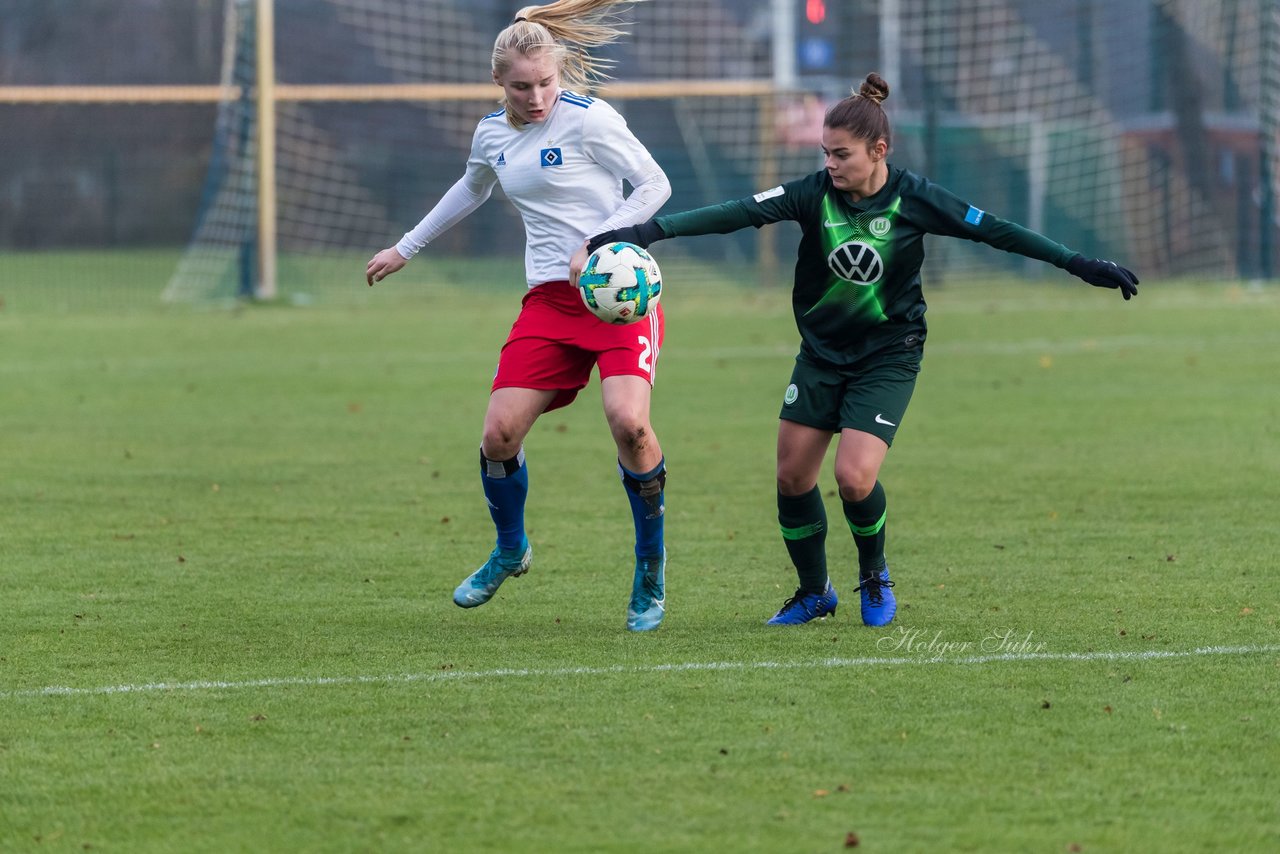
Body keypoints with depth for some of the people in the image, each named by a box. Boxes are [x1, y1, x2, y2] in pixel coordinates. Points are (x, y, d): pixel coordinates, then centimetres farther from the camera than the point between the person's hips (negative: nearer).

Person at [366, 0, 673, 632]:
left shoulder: (587, 118, -10)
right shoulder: (492, 134, 10)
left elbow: (654, 184, -9)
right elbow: (471, 190, 31)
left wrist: (594, 245, -19)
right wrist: (406, 248, 39)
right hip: (548, 299, 6)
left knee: (628, 421, -25)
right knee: (499, 433, -4)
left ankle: (651, 566, -5)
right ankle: (510, 551, 26)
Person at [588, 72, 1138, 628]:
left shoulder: (912, 199, -15)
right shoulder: (815, 194, -13)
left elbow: (993, 231, -8)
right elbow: (737, 214, -23)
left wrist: (1079, 265, -8)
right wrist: (650, 231, -34)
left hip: (888, 357, -3)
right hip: (821, 351, 3)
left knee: (854, 477, -18)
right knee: (792, 476, 2)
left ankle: (874, 573, 12)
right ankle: (814, 592, 25)